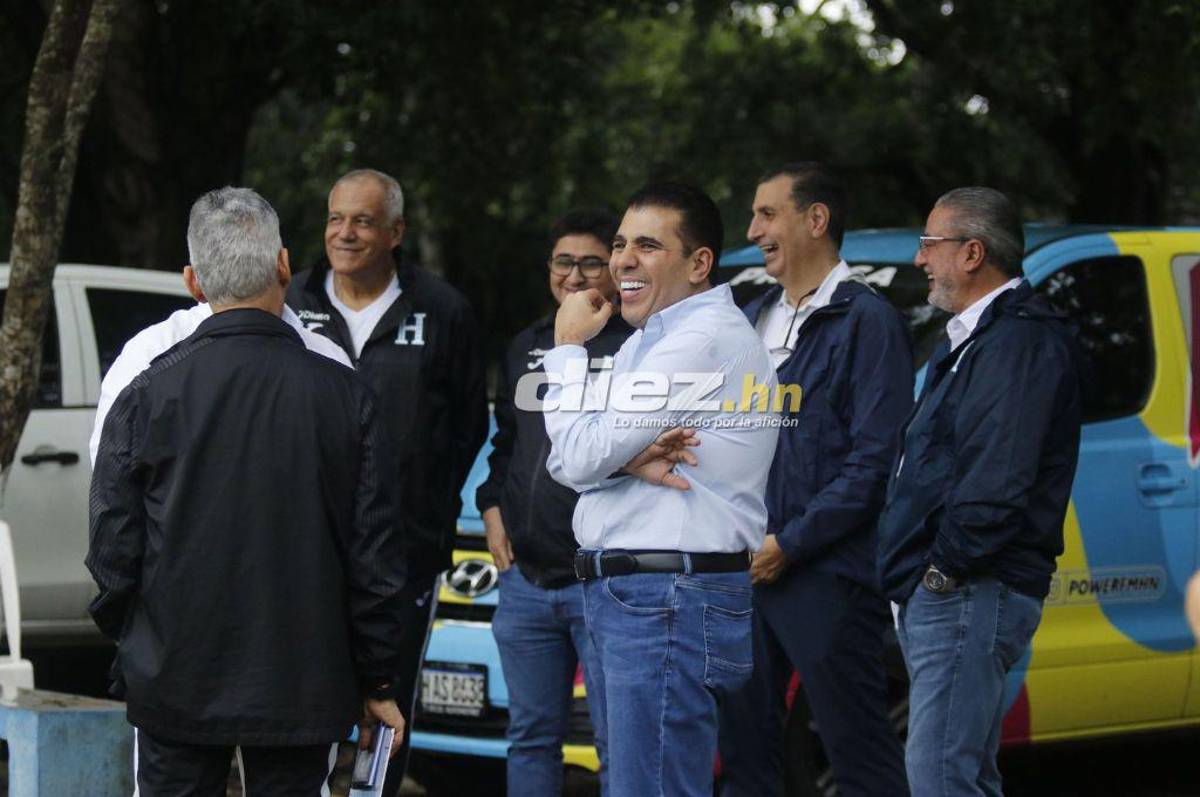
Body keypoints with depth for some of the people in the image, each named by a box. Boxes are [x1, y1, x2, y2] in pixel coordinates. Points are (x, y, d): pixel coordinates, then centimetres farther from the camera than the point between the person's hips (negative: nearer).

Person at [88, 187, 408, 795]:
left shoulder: (147, 394, -6)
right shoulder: (342, 393, -4)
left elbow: (112, 546, -2)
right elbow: (375, 556, -1)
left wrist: (127, 640, 16)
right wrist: (376, 682, 9)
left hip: (175, 691, 0)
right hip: (302, 694, 0)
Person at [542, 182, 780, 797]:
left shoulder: (704, 338, -14)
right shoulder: (647, 339, 18)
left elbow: (582, 457, -16)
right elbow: (565, 463, 9)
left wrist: (567, 347, -1)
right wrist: (632, 458, -14)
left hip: (670, 604, -10)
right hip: (625, 600, 10)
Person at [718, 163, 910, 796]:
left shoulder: (865, 321, -7)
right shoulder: (753, 321, 17)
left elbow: (874, 461, -13)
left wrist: (789, 543, -15)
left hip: (827, 577, -8)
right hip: (745, 571, 8)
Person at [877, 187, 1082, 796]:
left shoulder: (1020, 339, -13)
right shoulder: (972, 338, 22)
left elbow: (999, 477, -23)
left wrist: (947, 566, -17)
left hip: (970, 592, -11)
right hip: (942, 593, 11)